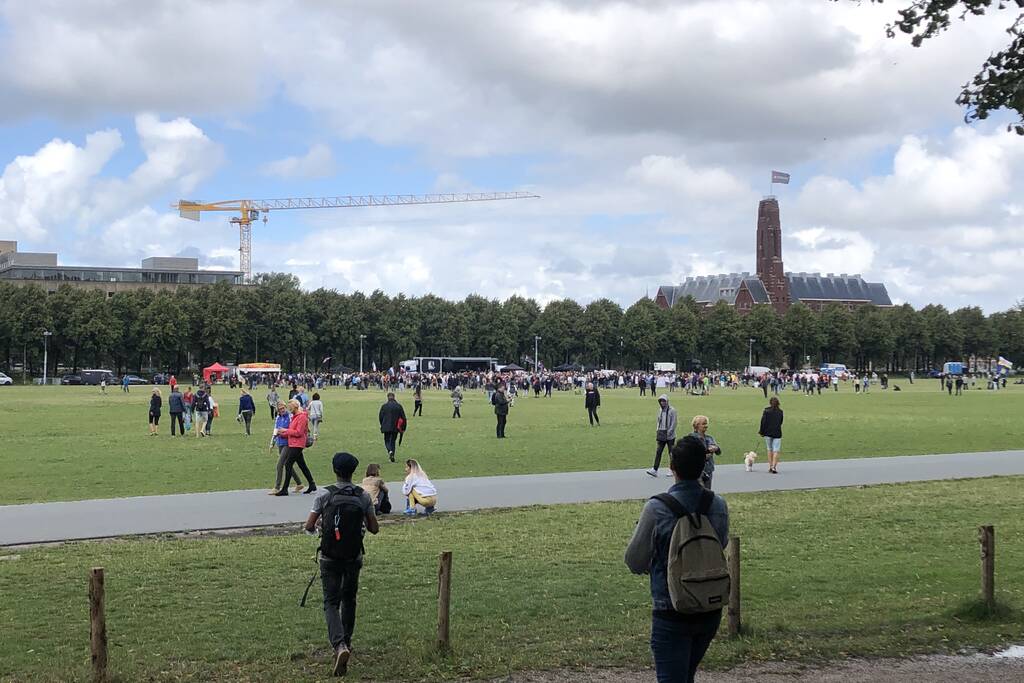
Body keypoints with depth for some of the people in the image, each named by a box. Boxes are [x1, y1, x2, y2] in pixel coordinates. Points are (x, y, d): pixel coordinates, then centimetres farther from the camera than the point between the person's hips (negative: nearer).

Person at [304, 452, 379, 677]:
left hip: (330, 557, -2)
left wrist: (316, 528, 11)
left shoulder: (325, 495, -10)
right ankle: (346, 641, 32)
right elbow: (374, 529, -1)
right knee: (349, 599, 20)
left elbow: (309, 526, -11)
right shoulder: (363, 497, -5)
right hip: (354, 557, 2)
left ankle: (339, 645, -23)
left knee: (331, 602, -2)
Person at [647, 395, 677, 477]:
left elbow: (673, 423, -12)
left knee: (671, 452, 3)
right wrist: (657, 430, 6)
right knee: (658, 452, -1)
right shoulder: (660, 411, 12)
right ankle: (655, 470, -4)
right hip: (661, 434, 6)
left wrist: (669, 432, -17)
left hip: (669, 435, -6)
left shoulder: (672, 410, -9)